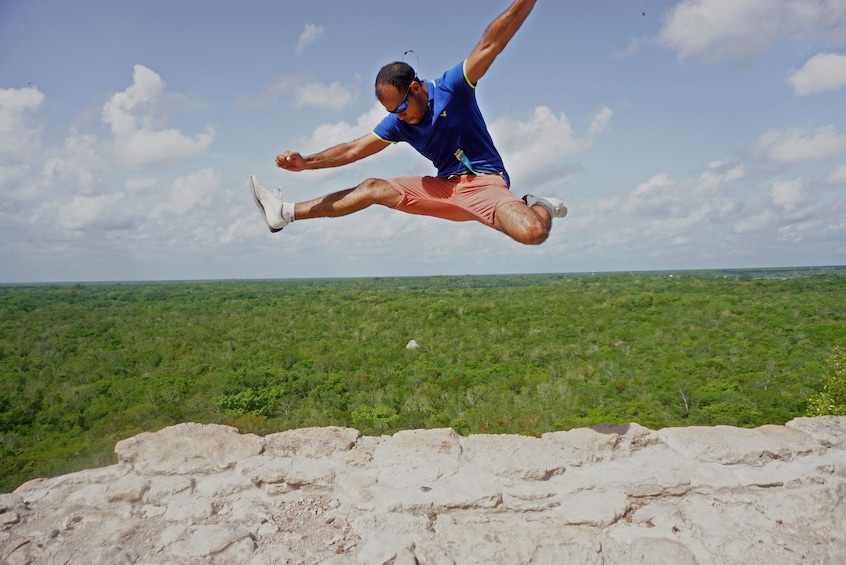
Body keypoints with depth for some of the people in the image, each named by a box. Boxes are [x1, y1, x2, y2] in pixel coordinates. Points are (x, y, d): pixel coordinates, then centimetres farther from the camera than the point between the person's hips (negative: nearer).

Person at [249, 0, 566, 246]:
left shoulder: (453, 87, -11)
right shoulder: (398, 122, 3)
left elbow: (491, 43, -20)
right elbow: (354, 149, 5)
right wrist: (306, 162, -5)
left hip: (484, 182, -5)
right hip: (446, 186, 6)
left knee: (532, 232, -35)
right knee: (373, 188, 1)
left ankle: (538, 206, 3)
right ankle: (286, 212, 7)